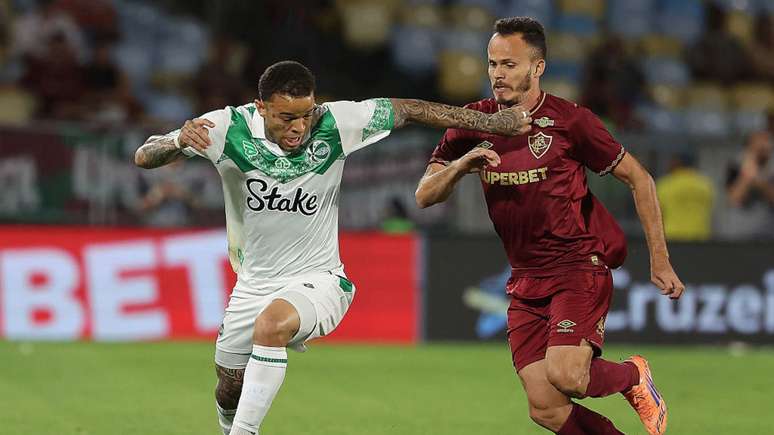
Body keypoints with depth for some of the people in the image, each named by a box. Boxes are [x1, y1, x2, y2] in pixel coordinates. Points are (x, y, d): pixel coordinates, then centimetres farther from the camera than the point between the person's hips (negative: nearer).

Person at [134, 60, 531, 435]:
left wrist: (493, 122, -4)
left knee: (272, 322, -35)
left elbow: (409, 110, -6)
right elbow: (144, 157, -16)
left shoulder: (335, 124, -17)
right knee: (229, 390, 13)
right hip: (254, 284, 3)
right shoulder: (229, 128, -16)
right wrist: (177, 141, -40)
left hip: (317, 279, -3)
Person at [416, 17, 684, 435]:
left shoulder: (569, 120, -8)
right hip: (525, 282, 5)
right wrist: (461, 164, -19)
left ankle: (633, 376, 9)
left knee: (564, 375, -24)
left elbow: (639, 180, -1)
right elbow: (425, 197, 2)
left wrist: (659, 260, -3)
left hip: (580, 267, -4)